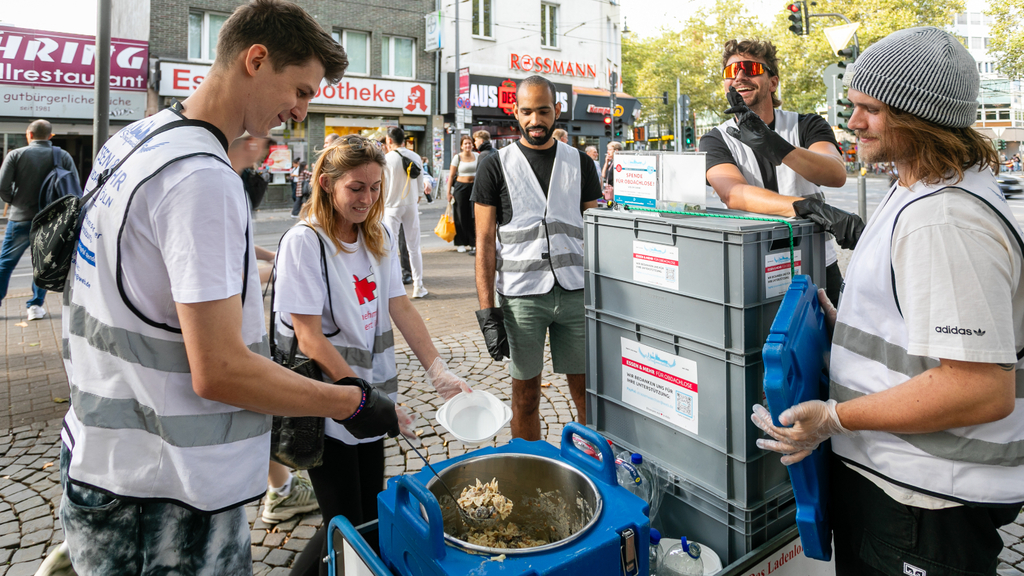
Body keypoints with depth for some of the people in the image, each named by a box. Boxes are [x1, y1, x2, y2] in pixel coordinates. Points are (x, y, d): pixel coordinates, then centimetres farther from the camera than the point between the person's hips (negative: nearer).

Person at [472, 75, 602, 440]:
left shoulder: (579, 162, 9)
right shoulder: (496, 166, 2)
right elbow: (485, 242, -1)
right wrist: (487, 311, -8)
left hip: (576, 291, 2)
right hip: (520, 296, -1)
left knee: (585, 389, 8)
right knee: (525, 393, 8)